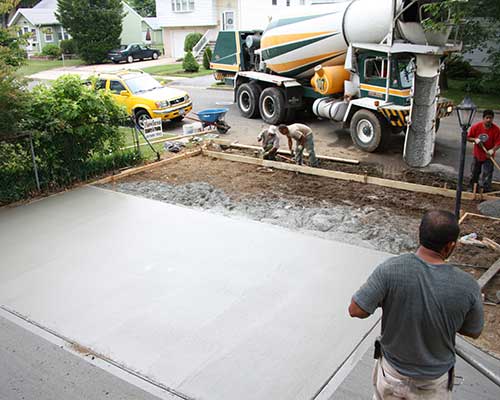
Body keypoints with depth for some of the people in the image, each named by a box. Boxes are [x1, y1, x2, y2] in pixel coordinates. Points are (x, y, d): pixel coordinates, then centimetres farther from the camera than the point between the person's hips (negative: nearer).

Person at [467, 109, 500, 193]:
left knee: (487, 176, -3)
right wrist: (475, 139, -22)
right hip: (477, 155, 3)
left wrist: (492, 150, -32)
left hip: (488, 157, -3)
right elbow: (468, 137, -2)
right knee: (474, 174, 17)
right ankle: (473, 189, 37)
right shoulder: (476, 126, -13)